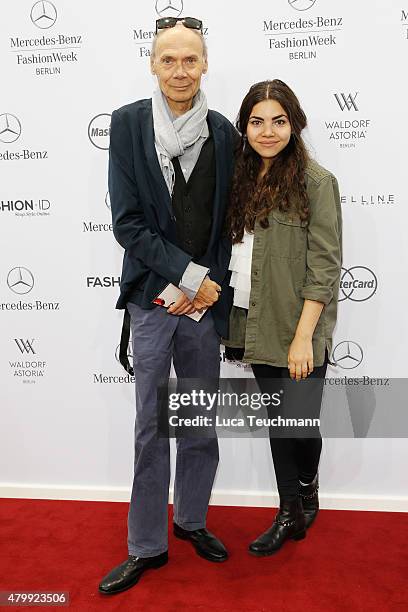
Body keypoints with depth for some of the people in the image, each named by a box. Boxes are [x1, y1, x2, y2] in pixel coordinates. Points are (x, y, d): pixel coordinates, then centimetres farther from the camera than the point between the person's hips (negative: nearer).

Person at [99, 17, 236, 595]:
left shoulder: (223, 131, 4)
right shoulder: (128, 123, -2)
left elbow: (229, 220, 7)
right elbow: (127, 222, -8)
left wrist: (209, 285, -5)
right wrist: (189, 275, -12)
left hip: (207, 297, 2)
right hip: (153, 297, -2)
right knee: (151, 428, 6)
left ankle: (192, 519, 34)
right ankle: (147, 545, 22)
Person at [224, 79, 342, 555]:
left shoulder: (316, 182, -9)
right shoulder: (244, 178, 9)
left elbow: (324, 266, -13)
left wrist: (303, 337, -18)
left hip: (296, 329, -5)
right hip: (256, 324, 5)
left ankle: (307, 491, 39)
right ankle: (290, 513, 30)